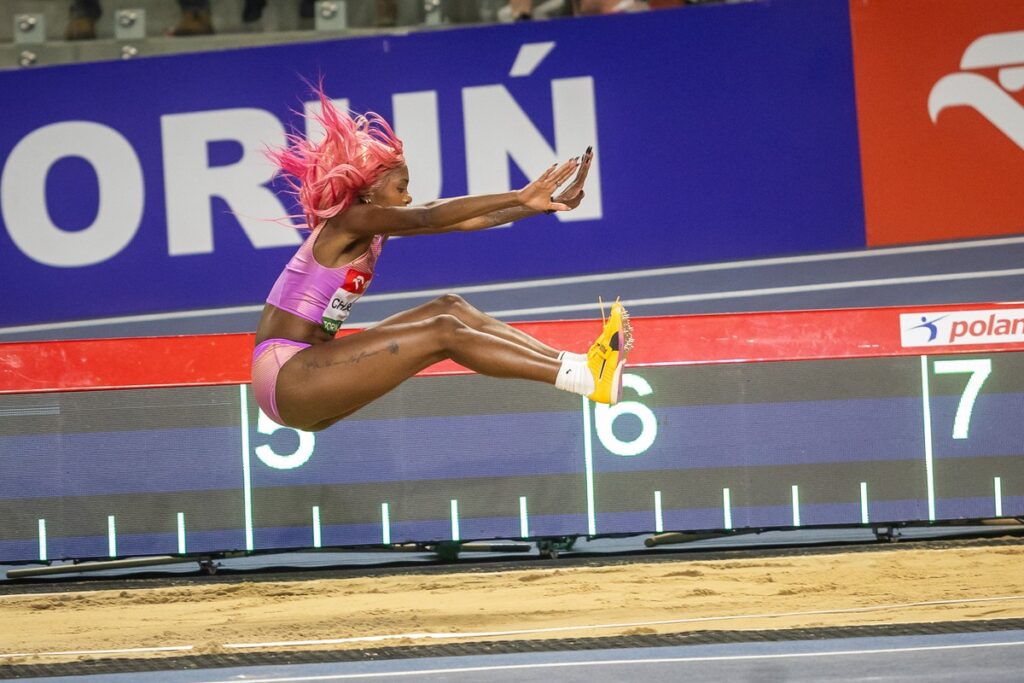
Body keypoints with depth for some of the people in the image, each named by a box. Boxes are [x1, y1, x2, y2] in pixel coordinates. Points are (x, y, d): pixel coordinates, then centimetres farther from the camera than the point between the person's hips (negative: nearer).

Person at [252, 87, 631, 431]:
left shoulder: (376, 229, 12)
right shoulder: (351, 220, -13)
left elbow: (464, 221, 7)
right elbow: (427, 216, -28)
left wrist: (544, 205, 1)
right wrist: (519, 198, -32)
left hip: (308, 371, 9)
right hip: (285, 379, -9)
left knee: (449, 308, 1)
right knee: (444, 333, -18)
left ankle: (578, 364, -6)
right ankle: (588, 381, -24)